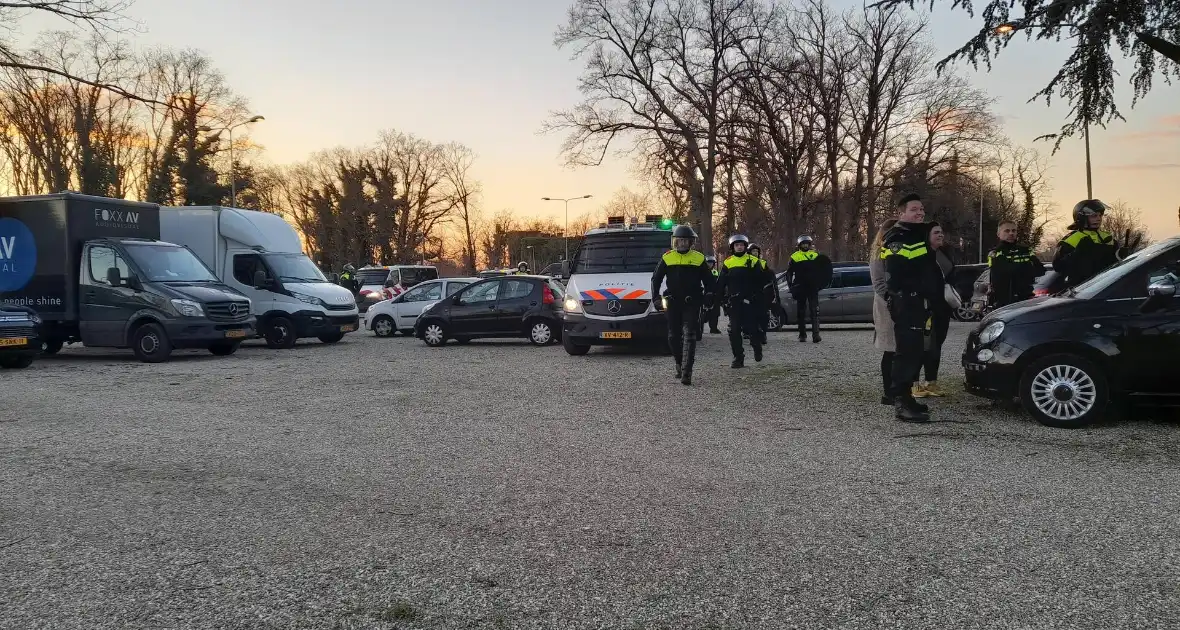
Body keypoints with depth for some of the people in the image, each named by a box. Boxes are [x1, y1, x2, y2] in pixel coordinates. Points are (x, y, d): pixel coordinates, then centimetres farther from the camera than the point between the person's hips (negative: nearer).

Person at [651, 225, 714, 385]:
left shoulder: (699, 258, 4)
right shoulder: (667, 258, 5)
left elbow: (709, 280, 13)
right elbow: (655, 279, 10)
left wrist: (709, 296, 0)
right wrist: (656, 298, 2)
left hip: (692, 303, -2)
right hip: (673, 303, 2)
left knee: (689, 336, -10)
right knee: (673, 336, 8)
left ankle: (686, 372, -15)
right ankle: (679, 364, 31)